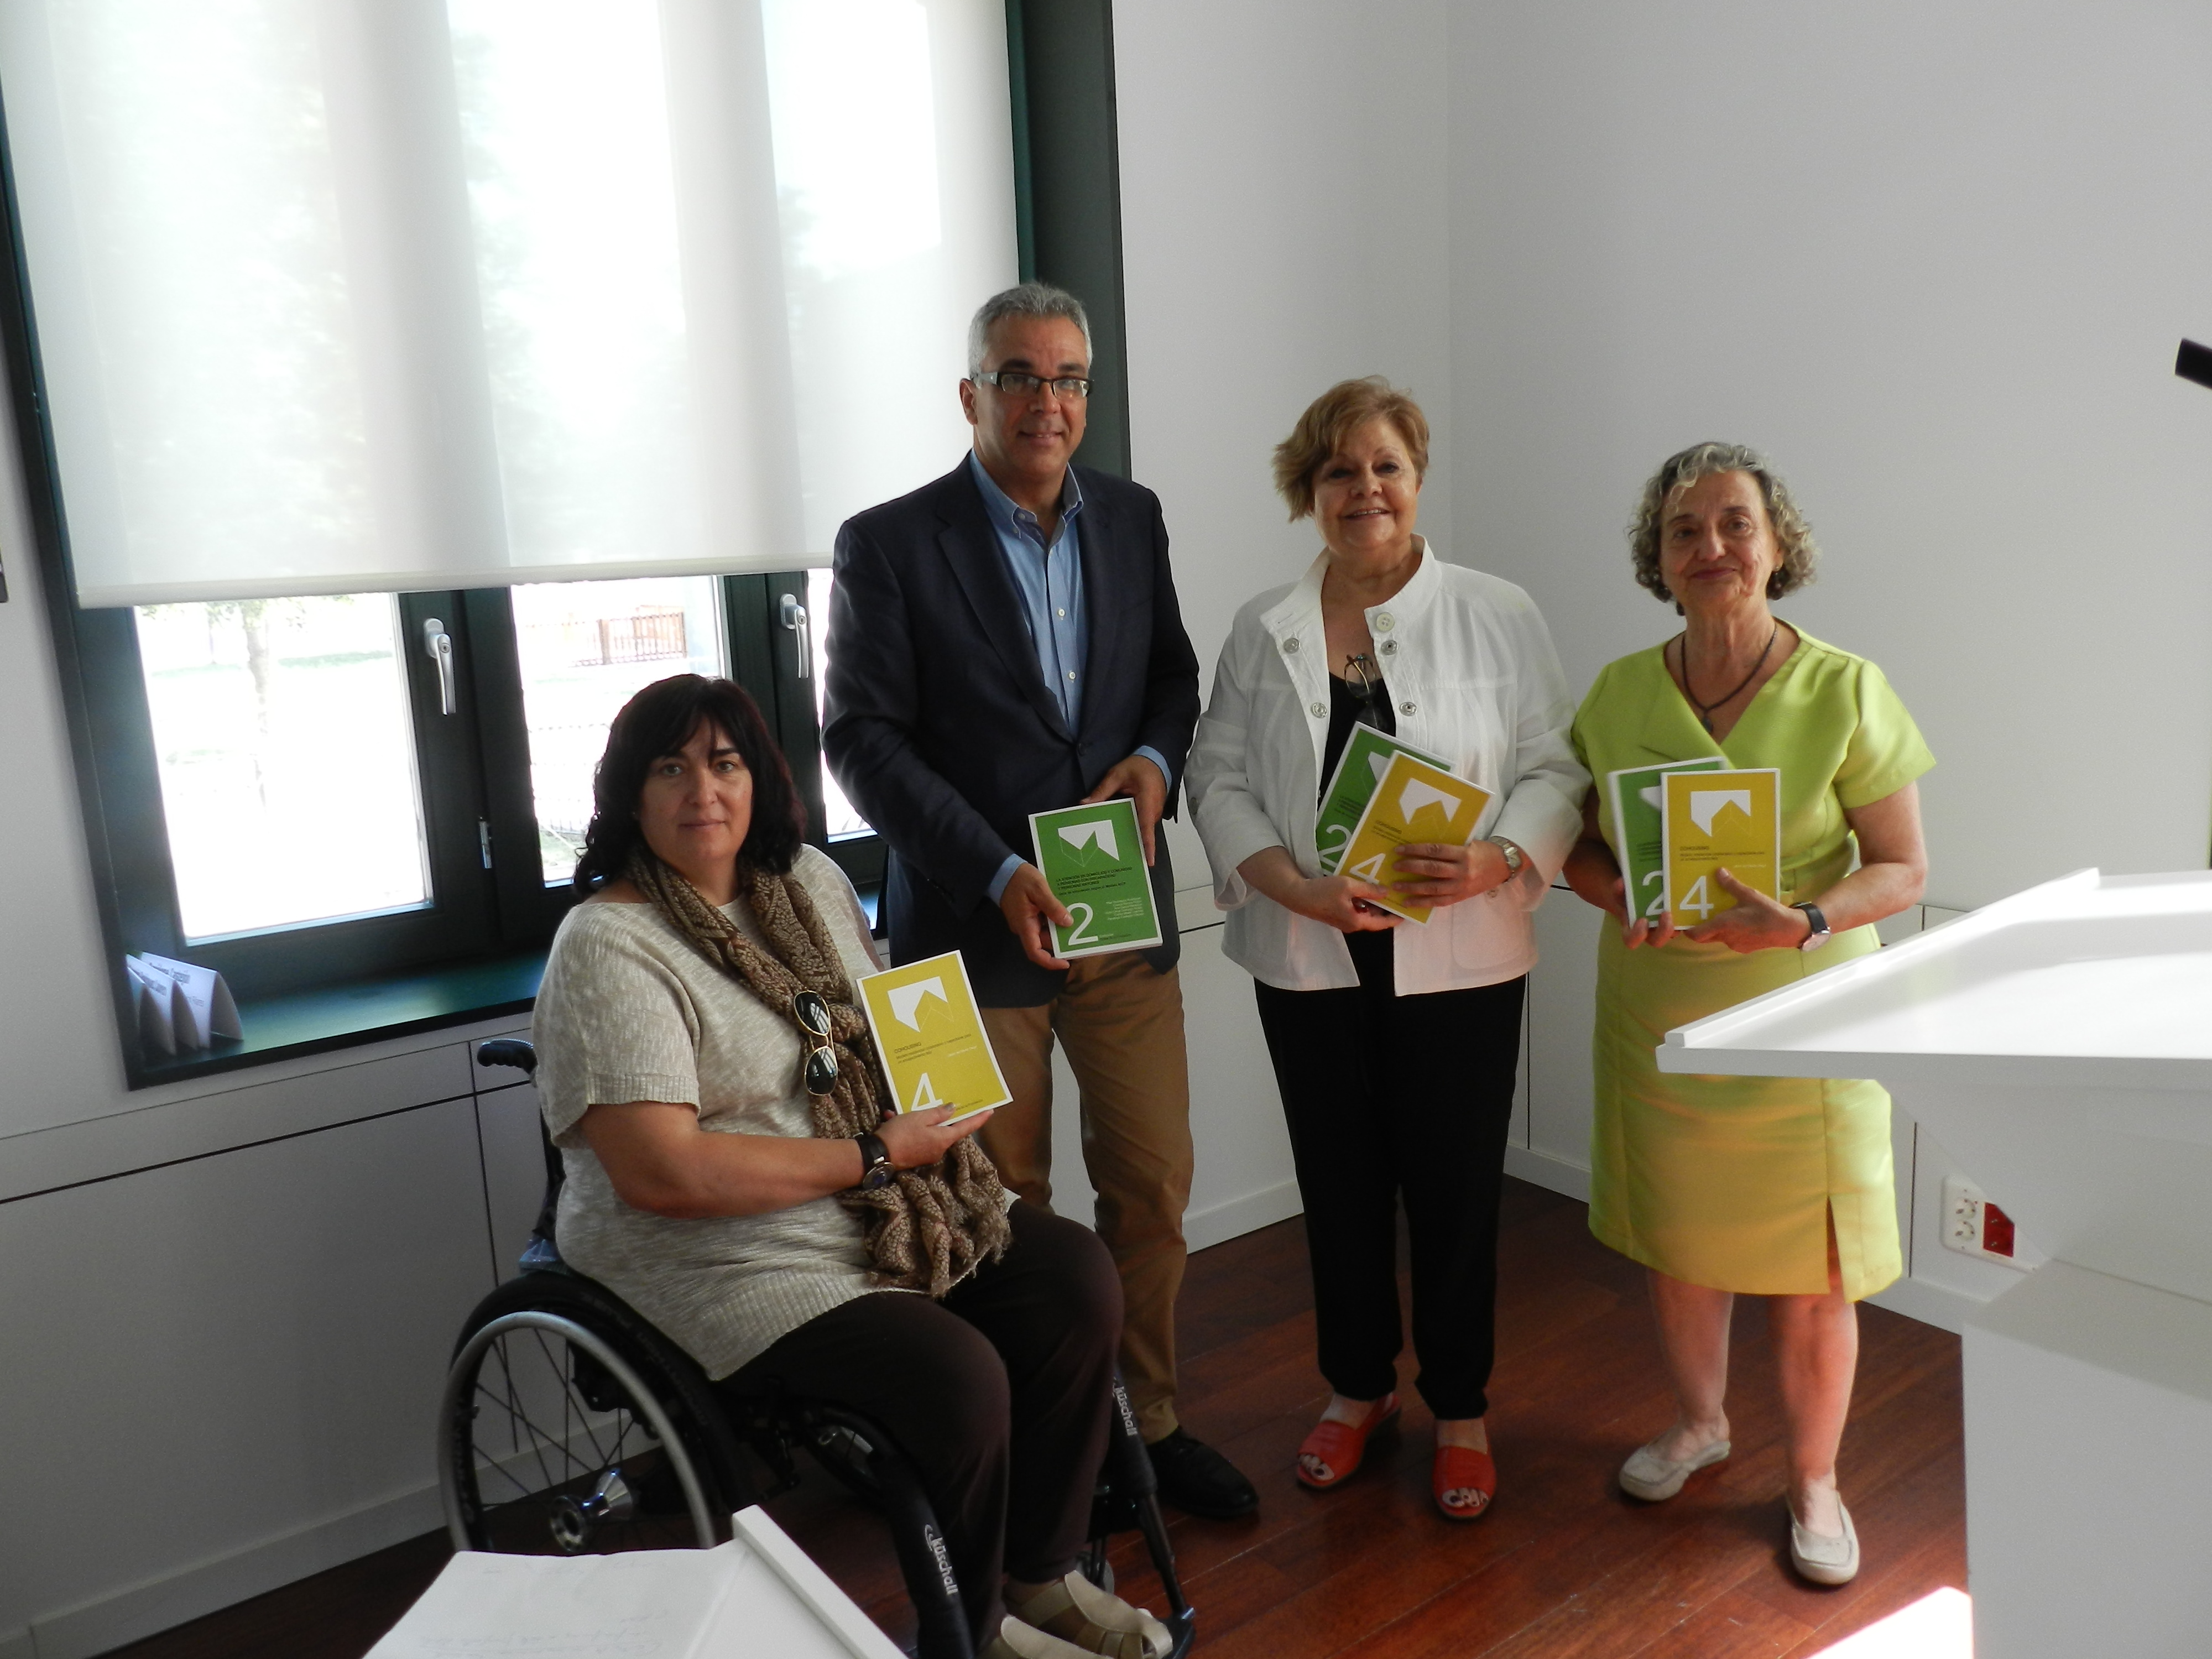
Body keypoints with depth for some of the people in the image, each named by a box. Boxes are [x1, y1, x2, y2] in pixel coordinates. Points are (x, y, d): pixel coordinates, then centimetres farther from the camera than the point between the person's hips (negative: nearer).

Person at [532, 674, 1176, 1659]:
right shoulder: (608, 948, -16)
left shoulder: (811, 881, 8)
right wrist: (875, 1159, -20)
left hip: (887, 1204, 8)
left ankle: (1041, 1574, 11)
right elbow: (661, 1172, -24)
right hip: (717, 1256, -7)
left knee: (1078, 1282, -9)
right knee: (958, 1377, -25)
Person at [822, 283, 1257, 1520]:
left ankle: (1149, 1419, 33)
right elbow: (865, 738, -11)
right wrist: (998, 875, -19)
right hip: (976, 926, -4)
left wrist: (1157, 758, -7)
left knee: (1153, 1184, 12)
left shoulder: (1133, 519, 7)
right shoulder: (889, 544, -7)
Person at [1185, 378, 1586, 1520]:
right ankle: (1358, 1387, 36)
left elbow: (1552, 771, -2)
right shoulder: (1261, 630, 5)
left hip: (1459, 958, -2)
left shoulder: (1497, 614, 0)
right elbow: (1220, 778, 1)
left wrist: (1494, 863, -21)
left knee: (1454, 1188, 7)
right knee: (1339, 1182, 14)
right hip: (1309, 959, 2)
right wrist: (1296, 886, -14)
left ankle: (1461, 1410, 29)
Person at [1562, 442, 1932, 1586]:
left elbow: (1903, 867, -6)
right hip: (1654, 1011, 3)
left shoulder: (1843, 691, -9)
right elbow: (1577, 845, 7)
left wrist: (1805, 923, -24)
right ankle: (1697, 1422, 44)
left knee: (1810, 1275, 6)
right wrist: (1621, 898, -14)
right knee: (1673, 1242, 16)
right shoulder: (1618, 692, 0)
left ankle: (1814, 1482, 32)